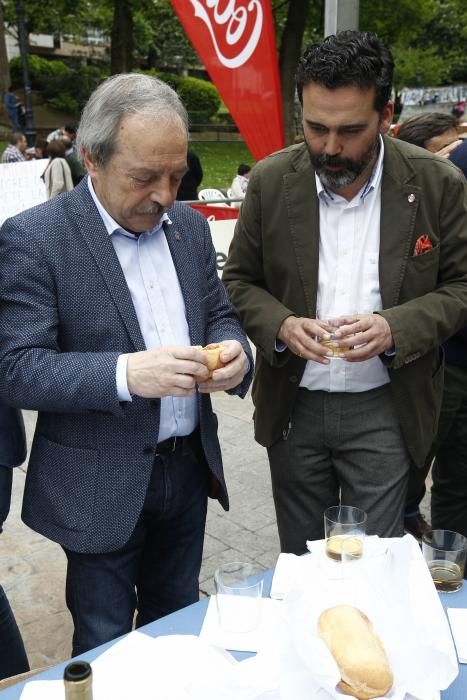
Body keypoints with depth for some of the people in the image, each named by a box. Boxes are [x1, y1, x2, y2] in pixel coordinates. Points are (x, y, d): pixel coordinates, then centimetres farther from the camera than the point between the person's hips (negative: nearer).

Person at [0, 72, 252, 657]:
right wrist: (127, 373, -32)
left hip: (189, 468, 5)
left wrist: (232, 349, -12)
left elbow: (219, 314, 12)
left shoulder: (190, 226, 4)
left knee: (179, 625, 22)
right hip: (102, 486, -5)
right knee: (106, 649, 12)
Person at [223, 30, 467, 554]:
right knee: (299, 563, 18)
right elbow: (239, 281, 3)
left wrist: (395, 327, -21)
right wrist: (280, 326, -18)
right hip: (292, 406, 2)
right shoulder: (270, 181, -5)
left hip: (384, 409, -1)